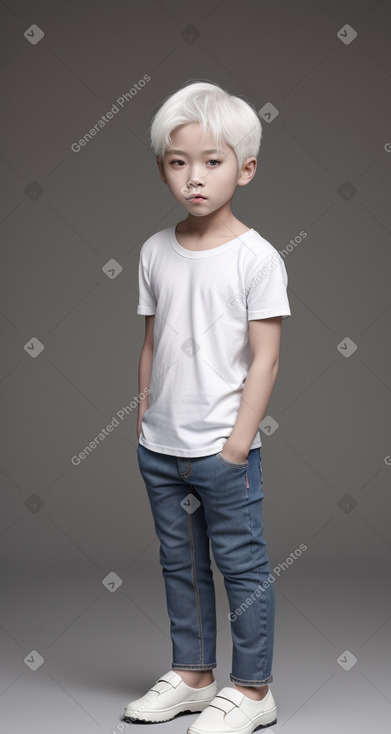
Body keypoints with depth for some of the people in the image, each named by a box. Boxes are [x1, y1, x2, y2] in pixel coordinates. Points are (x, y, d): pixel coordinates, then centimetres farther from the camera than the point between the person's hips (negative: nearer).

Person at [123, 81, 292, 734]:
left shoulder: (256, 257, -10)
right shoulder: (156, 252, 5)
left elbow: (264, 359, -11)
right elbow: (152, 345, 10)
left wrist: (238, 441, -14)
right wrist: (144, 424, 9)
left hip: (223, 448, -5)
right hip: (160, 447, 6)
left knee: (241, 564, 5)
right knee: (180, 563, 16)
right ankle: (192, 674, 31)